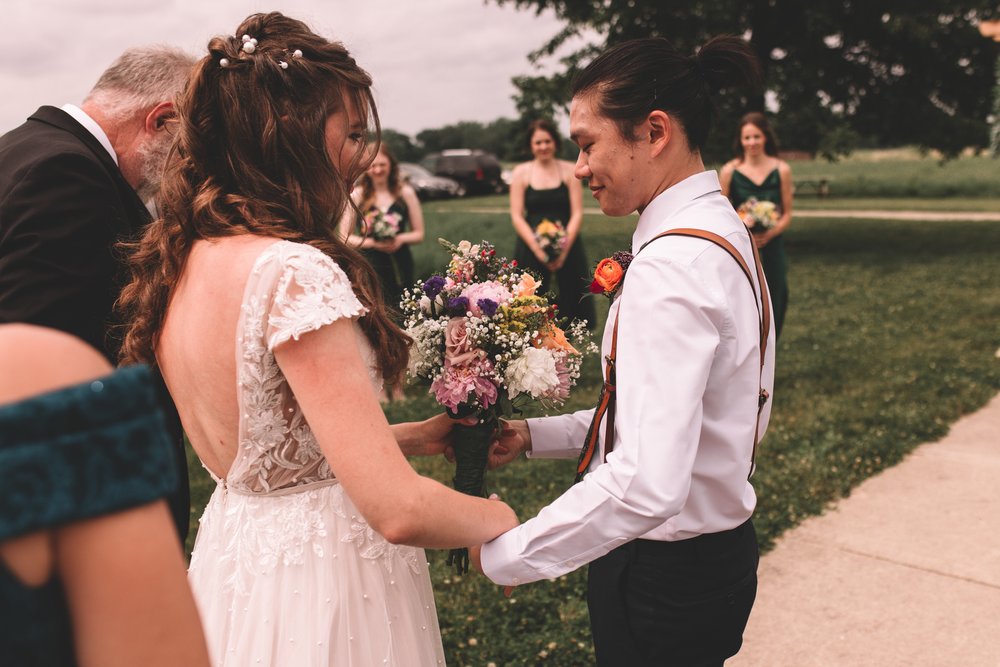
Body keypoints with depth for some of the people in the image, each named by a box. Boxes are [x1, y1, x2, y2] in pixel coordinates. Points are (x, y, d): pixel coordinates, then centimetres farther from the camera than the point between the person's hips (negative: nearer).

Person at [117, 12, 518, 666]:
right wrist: (498, 518, -9)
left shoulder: (181, 262, 1)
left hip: (234, 551, 8)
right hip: (321, 580, -8)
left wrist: (417, 435, 10)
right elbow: (397, 509, -29)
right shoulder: (292, 270, -26)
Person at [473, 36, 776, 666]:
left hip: (665, 575, -9)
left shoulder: (671, 266, -26)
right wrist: (536, 436, 6)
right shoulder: (721, 228, 5)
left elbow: (647, 485, -34)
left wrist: (507, 553, -22)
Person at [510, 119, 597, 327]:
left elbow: (577, 213, 0)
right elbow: (516, 217, -1)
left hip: (567, 246, 0)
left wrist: (564, 248, -15)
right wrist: (537, 248, -15)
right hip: (531, 248, 0)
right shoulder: (521, 172, 4)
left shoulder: (569, 170, 4)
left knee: (569, 301, 3)